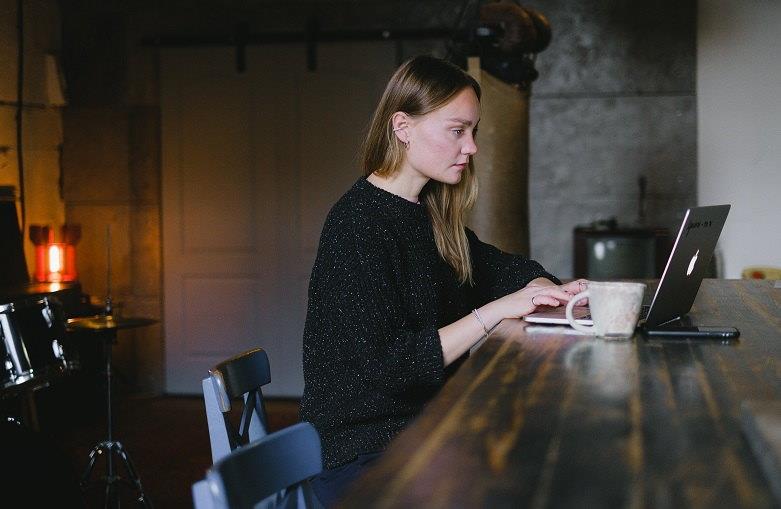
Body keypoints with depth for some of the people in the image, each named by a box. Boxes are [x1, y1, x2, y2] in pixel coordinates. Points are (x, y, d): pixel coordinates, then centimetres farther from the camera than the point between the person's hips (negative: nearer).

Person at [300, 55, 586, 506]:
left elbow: (493, 265, 20)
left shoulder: (429, 214, 9)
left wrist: (550, 290, -2)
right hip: (361, 454, -8)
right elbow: (388, 364, -23)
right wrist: (496, 310, -24)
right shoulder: (358, 224, -17)